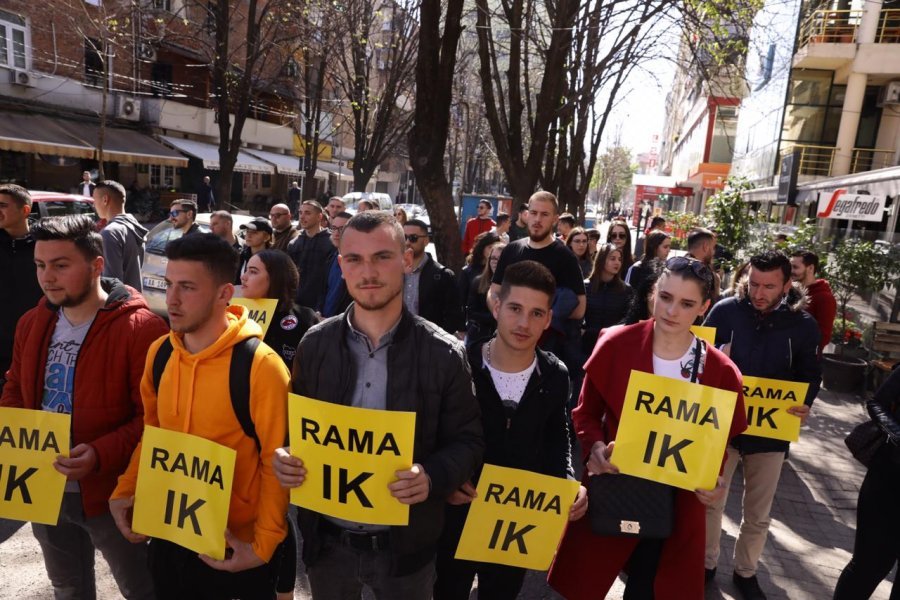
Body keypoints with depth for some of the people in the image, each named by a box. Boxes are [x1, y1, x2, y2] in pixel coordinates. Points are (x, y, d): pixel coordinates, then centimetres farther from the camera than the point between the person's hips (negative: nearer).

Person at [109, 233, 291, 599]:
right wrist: (125, 490, -1)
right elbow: (151, 433, 10)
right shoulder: (159, 353, -3)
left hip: (233, 548, -5)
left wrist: (263, 547, -17)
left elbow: (277, 463, -17)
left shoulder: (261, 365, -22)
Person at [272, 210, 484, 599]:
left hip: (405, 545, -1)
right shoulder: (314, 344, -5)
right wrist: (284, 457, -15)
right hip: (326, 540, 2)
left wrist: (433, 477, -25)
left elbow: (467, 441, -7)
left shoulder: (444, 354, -13)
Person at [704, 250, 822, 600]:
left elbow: (810, 374, 3)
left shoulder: (803, 325, -8)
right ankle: (706, 564, 34)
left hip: (771, 432, 1)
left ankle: (746, 572, 39)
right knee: (710, 501, 11)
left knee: (758, 513, 16)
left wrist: (804, 405, -15)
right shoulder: (726, 310, -12)